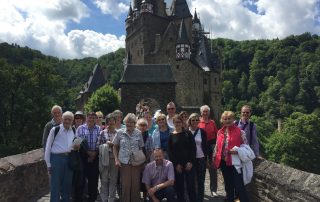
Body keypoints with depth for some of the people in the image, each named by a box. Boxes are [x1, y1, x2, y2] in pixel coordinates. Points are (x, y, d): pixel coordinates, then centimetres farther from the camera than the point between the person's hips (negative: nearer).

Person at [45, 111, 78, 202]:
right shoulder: (55, 130, -7)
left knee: (67, 185, 16)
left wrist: (76, 147, -3)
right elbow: (48, 147, -5)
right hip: (57, 158, -5)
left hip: (69, 159, 5)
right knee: (55, 185, 3)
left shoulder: (73, 131, 9)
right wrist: (48, 164, -6)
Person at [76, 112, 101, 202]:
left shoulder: (99, 129, 2)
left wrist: (95, 153, -9)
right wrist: (88, 152, -11)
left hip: (95, 157, 1)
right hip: (83, 156, -1)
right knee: (82, 177, 7)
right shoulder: (80, 128, -1)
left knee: (94, 178, 8)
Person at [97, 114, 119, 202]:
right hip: (104, 158, -1)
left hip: (114, 157, 1)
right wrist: (106, 144, -10)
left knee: (113, 180, 6)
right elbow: (98, 145, 3)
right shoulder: (102, 133, 4)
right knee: (104, 180, 5)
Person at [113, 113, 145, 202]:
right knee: (125, 185, 5)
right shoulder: (120, 132, 0)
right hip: (124, 162, -1)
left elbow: (141, 148, 8)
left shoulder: (138, 133, 2)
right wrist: (116, 159, -1)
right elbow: (115, 147, 7)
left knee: (136, 184, 7)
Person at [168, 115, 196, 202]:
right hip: (177, 164, 1)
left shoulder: (188, 133, 3)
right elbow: (169, 151, 1)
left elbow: (193, 148, -1)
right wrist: (176, 164, -7)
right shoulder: (171, 136, 4)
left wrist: (191, 162, -10)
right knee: (179, 185, 5)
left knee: (191, 184, -1)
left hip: (188, 163, -1)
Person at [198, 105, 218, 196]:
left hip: (212, 145, 2)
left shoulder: (212, 122, 5)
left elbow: (216, 134, 6)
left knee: (213, 168, 5)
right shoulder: (198, 122, -3)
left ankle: (213, 189, 16)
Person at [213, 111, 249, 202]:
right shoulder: (220, 132, 7)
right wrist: (215, 159, 13)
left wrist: (237, 151, -16)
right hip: (224, 162, 5)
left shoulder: (239, 132, -6)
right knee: (228, 184, 17)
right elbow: (217, 147, 14)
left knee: (239, 185, -4)